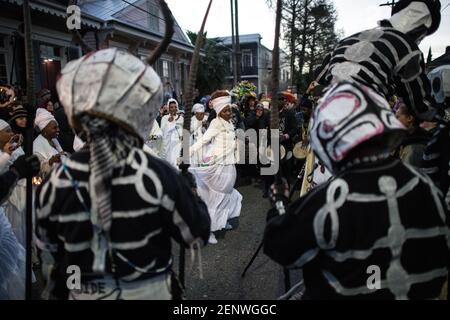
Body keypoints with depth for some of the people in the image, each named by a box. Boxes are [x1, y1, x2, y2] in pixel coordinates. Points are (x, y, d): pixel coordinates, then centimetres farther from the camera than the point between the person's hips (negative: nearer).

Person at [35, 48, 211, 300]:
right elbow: (197, 236, -13)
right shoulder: (158, 176, -25)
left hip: (83, 294, 2)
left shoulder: (56, 184, -16)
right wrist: (189, 194, 2)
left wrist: (59, 291, 17)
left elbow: (50, 254, -1)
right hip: (148, 293, -1)